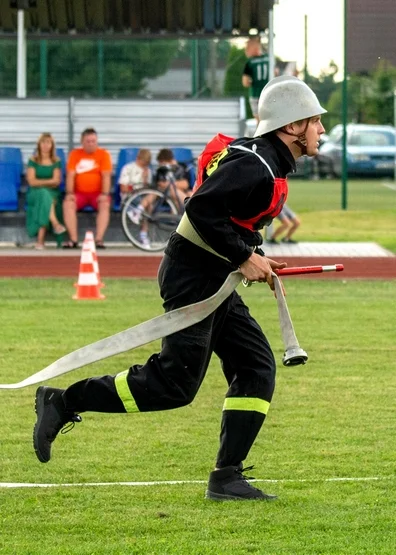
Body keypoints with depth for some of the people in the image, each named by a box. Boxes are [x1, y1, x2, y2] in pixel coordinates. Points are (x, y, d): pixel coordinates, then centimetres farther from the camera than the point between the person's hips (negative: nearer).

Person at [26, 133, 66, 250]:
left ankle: (41, 238, -44)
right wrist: (49, 181, -6)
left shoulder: (56, 162, 11)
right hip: (35, 194, 0)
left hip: (53, 194, 0)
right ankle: (55, 224, -51)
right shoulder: (33, 161, 8)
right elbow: (31, 182, -3)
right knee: (43, 193, -37)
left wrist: (40, 182, -8)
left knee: (46, 199, -36)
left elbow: (56, 182, -1)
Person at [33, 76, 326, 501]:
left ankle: (227, 478, 4)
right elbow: (202, 209, -26)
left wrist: (255, 259, 11)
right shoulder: (256, 165, -19)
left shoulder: (268, 162, 14)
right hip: (192, 278, -11)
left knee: (256, 369, 5)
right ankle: (62, 403, -1)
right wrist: (244, 258, -19)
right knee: (175, 383, -10)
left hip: (213, 282, 11)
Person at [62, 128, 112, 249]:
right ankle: (74, 240, -30)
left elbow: (106, 176, -6)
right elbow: (70, 175, 0)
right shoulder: (75, 154, 5)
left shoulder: (103, 154, 1)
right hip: (79, 193, 1)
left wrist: (105, 194, -20)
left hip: (97, 193, -1)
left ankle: (99, 239, -35)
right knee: (68, 203, -28)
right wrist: (69, 193, -14)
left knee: (105, 204, -32)